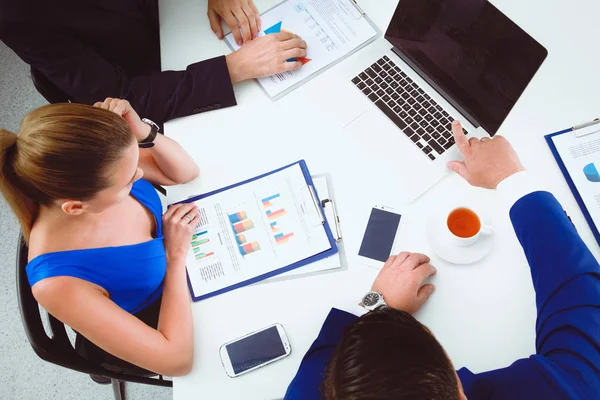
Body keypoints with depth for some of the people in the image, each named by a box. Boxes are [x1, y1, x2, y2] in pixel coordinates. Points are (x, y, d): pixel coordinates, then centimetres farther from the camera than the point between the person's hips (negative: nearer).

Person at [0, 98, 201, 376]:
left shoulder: (87, 169, -27)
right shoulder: (59, 281, -41)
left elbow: (186, 173, -12)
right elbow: (177, 359, -33)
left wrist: (143, 132, -33)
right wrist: (176, 254, -28)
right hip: (150, 331, -4)